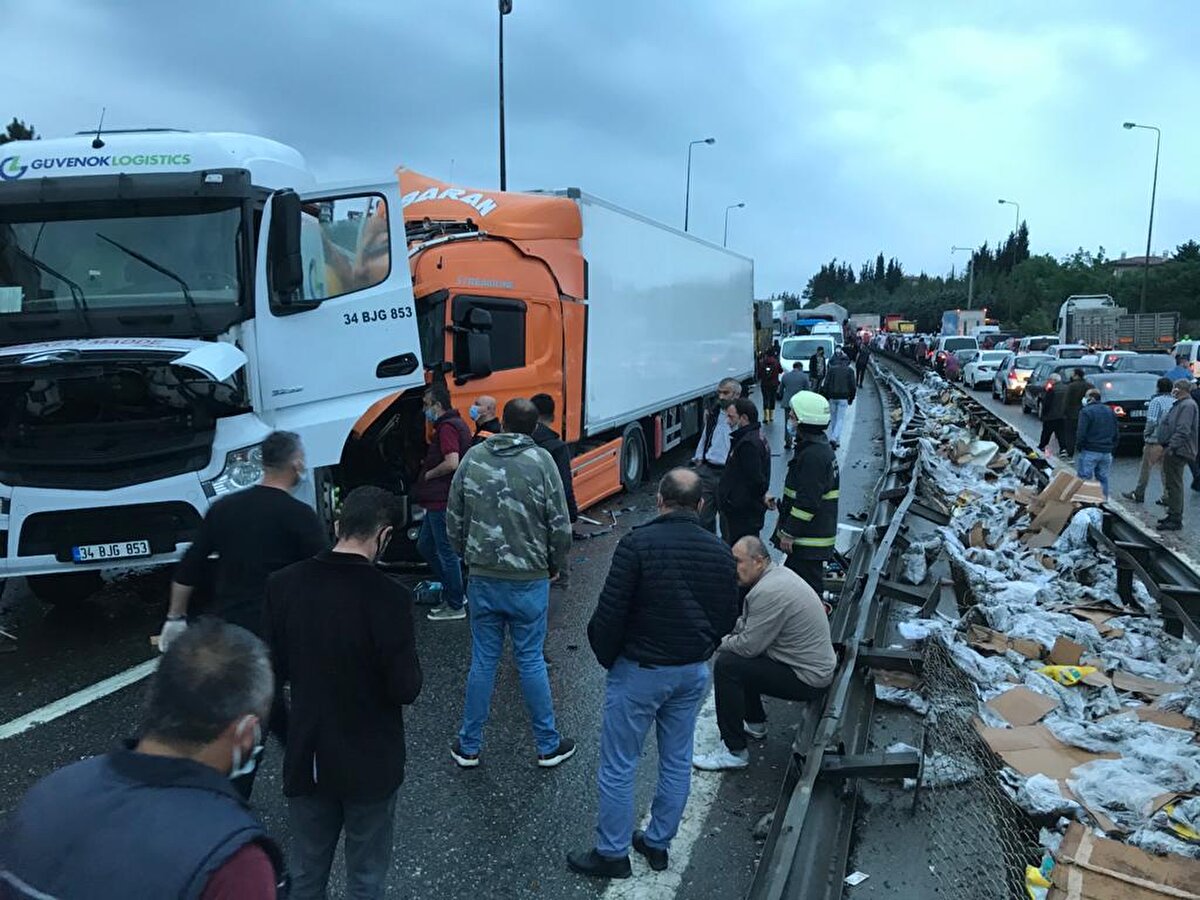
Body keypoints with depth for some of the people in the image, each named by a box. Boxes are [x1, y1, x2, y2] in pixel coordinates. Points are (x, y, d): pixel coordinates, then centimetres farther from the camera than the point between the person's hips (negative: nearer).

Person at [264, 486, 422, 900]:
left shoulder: (283, 585, -10)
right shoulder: (388, 597, -24)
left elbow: (274, 670, -1)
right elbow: (406, 689, -19)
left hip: (306, 758, 4)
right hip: (370, 763, -4)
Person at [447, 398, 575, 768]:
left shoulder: (473, 458, -1)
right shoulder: (541, 461, -10)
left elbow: (454, 520, 5)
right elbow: (560, 526, -8)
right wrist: (555, 565, 9)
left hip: (482, 578, 3)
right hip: (529, 581, -2)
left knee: (482, 660, 13)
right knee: (530, 660, 9)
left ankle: (469, 746, 24)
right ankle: (548, 746, 22)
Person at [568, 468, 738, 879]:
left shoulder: (637, 544, -19)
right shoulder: (720, 552, -2)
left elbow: (610, 612, -18)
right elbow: (727, 617, 6)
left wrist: (606, 658, -1)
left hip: (640, 671, -5)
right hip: (694, 673, 6)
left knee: (618, 767, 9)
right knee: (677, 763, 19)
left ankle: (612, 854, 21)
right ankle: (658, 844, 33)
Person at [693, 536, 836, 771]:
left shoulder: (768, 592, -26)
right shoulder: (778, 573, 5)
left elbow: (749, 646, -22)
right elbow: (748, 623, 16)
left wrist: (720, 643, -4)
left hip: (808, 678, -10)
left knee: (726, 665, -16)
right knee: (735, 651, 19)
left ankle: (734, 752, -7)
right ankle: (755, 723, 32)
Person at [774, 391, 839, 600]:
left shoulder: (813, 456, -21)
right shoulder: (823, 449, 13)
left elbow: (807, 502, -25)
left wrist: (789, 533, -19)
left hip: (808, 539, -11)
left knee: (809, 587, -3)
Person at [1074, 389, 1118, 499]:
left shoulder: (1086, 411, -11)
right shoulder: (1110, 411, 13)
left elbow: (1081, 433, -17)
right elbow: (1117, 434, 17)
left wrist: (1078, 447, -5)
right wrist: (1112, 448, 22)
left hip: (1089, 452, -7)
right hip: (1106, 452, 7)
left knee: (1085, 478, -2)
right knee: (1103, 478, 14)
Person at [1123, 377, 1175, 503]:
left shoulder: (1156, 401, -11)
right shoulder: (1175, 402, 4)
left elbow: (1151, 421, -16)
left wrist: (1146, 434, -2)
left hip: (1155, 440, -5)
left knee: (1146, 468, 5)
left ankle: (1138, 494, 13)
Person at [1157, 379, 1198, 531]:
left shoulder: (1187, 405, -15)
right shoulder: (1181, 404, 18)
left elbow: (1183, 431, -23)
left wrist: (1171, 447, -24)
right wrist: (1167, 447, 20)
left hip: (1178, 452, -11)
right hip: (1174, 451, 11)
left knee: (1174, 485, -8)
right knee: (1172, 484, 16)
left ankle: (1175, 520, -5)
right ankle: (1173, 515, 24)